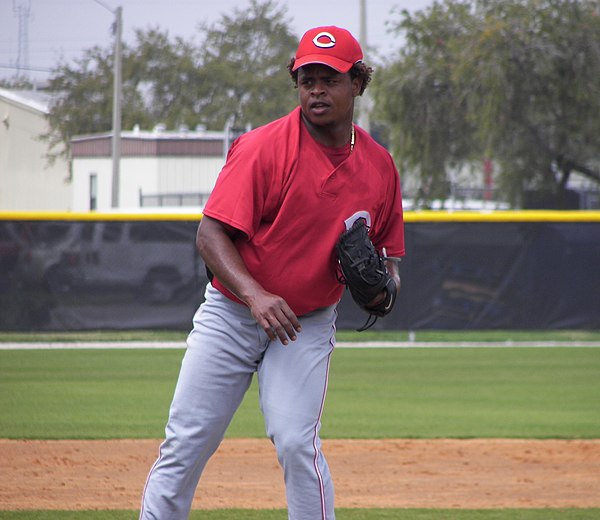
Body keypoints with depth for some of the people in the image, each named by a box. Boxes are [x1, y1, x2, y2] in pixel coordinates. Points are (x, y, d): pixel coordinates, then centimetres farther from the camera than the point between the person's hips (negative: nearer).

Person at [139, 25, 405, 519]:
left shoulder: (380, 167, 0)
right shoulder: (265, 147, -14)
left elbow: (387, 253, 14)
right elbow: (211, 234, -17)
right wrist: (255, 295, -31)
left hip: (308, 326, 2)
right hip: (230, 314, -1)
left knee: (297, 443, -15)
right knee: (186, 444, -1)